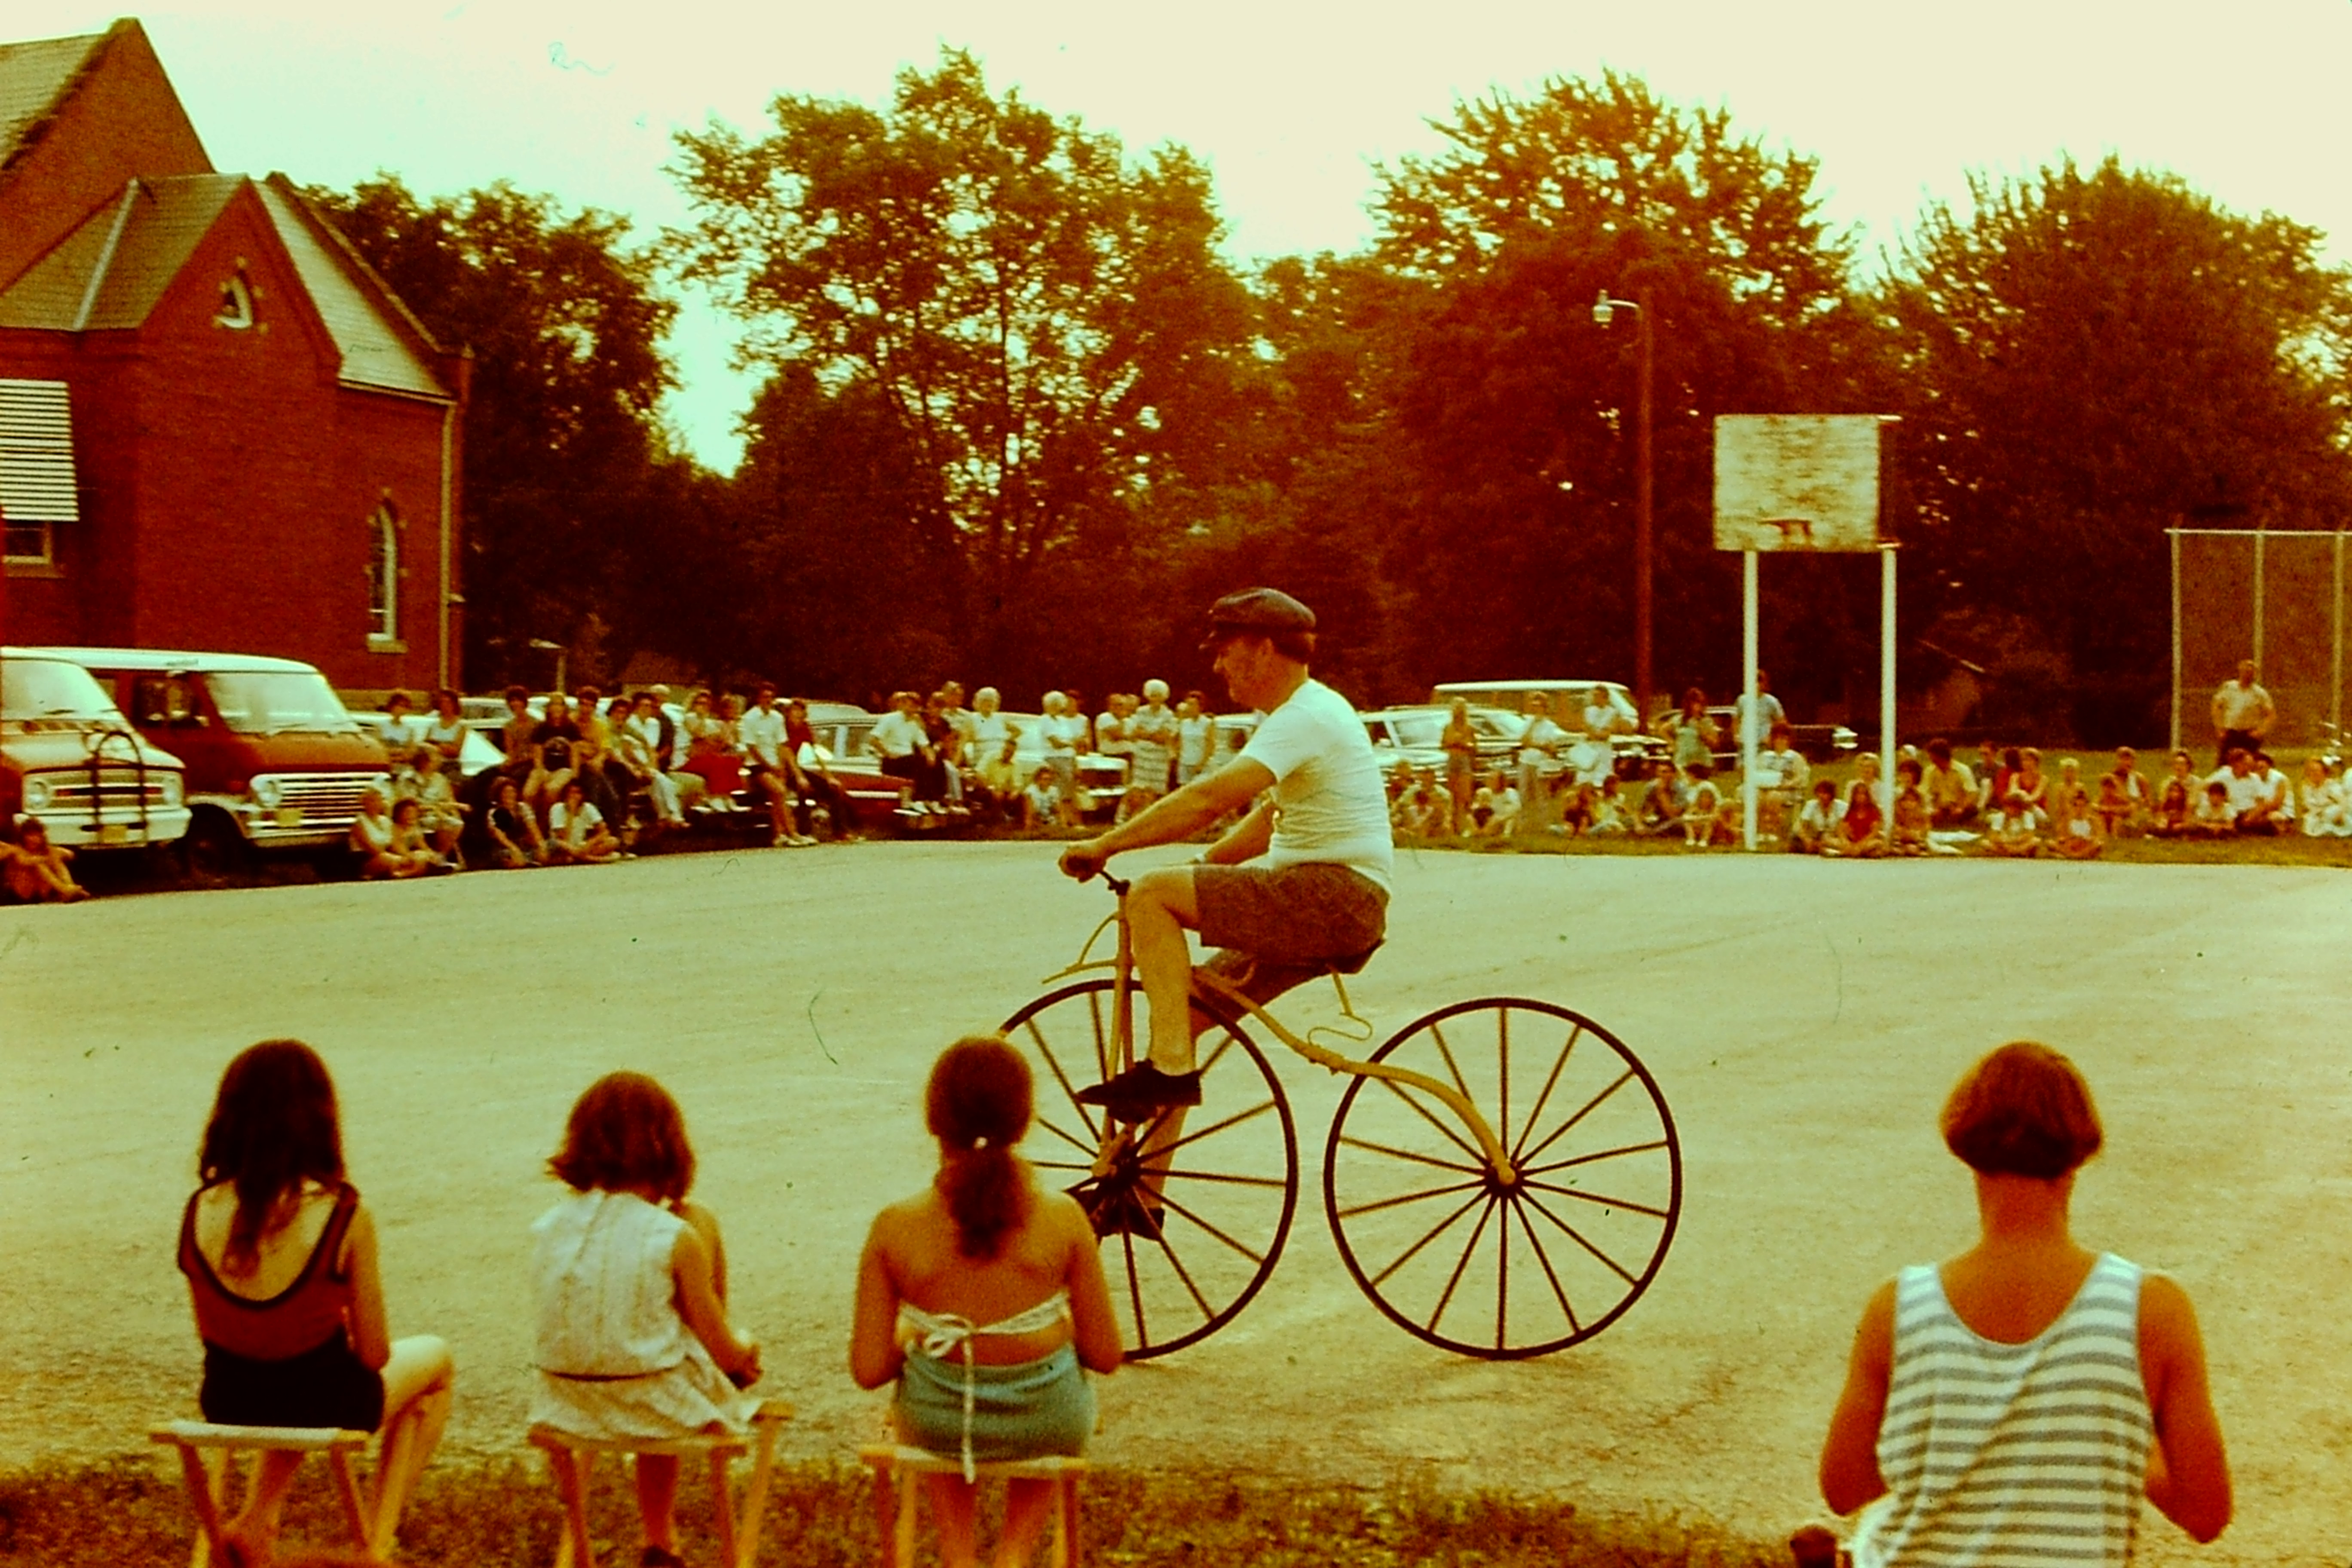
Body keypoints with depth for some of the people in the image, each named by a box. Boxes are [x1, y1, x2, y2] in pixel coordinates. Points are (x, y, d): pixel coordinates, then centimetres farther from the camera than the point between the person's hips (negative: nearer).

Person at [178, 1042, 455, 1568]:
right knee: (435, 1358, 28)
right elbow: (374, 1355, -15)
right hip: (324, 1410, -4)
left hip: (228, 1408, 4)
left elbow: (214, 1333, 3)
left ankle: (257, 1523, 26)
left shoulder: (200, 1212, -12)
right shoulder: (345, 1215, -24)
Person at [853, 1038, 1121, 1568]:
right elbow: (1105, 1356, -11)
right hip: (1046, 1423, 0)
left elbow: (869, 1370, -13)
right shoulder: (1063, 1218, -19)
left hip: (937, 1426, 0)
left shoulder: (895, 1229, -18)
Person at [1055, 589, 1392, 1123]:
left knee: (1152, 894, -17)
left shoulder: (1305, 716, -14)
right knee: (1188, 1006, 11)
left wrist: (1105, 845, -20)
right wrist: (1201, 869, 15)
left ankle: (1171, 1068, -19)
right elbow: (1271, 817, 26)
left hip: (1333, 896, -10)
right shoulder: (1309, 711, 20)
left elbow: (1208, 799, -24)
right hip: (1335, 904, 10)